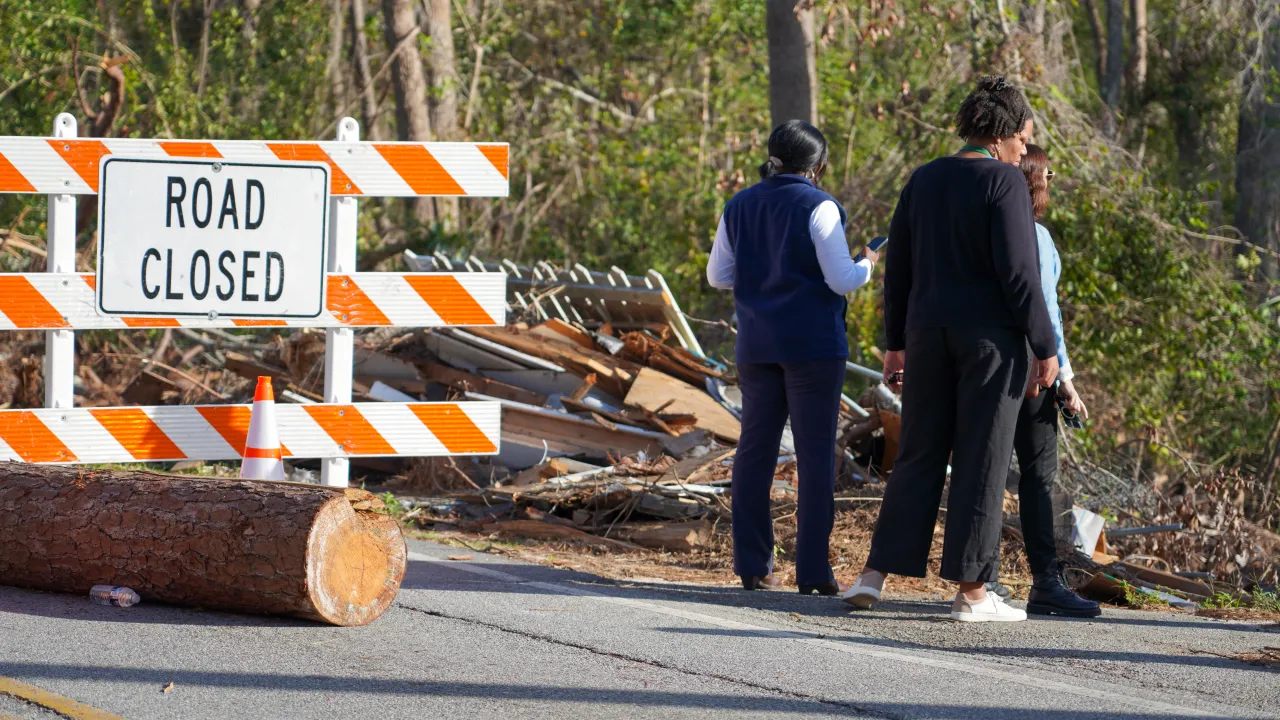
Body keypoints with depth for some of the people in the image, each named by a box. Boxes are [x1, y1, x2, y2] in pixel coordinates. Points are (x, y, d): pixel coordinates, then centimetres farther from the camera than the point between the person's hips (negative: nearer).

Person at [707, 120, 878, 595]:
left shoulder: (740, 207, 6)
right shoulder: (818, 208, -11)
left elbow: (718, 275, 13)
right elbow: (841, 280, -13)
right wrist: (865, 266, 7)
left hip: (757, 343, 5)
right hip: (813, 343, -5)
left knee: (755, 449, 9)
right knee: (815, 452, -2)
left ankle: (753, 566, 7)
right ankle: (813, 569, -4)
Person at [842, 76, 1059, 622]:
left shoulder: (923, 180, 10)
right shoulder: (1003, 181, -9)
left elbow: (897, 266, 12)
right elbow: (1018, 271, -14)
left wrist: (896, 342, 18)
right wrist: (1044, 347, -10)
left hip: (928, 331, 6)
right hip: (991, 335, -6)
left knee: (919, 454, 12)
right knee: (982, 459, -1)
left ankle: (876, 573, 6)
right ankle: (971, 590, 0)